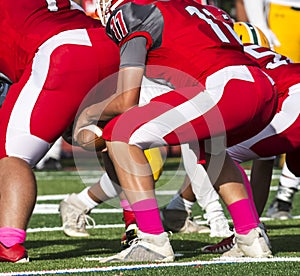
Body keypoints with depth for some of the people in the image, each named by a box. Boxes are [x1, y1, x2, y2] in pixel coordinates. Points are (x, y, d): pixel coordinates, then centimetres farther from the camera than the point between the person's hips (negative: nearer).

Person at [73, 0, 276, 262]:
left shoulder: (137, 23, 10)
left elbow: (126, 101, 7)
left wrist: (89, 113, 27)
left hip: (225, 89, -8)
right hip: (267, 92, 8)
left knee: (120, 135, 1)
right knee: (208, 145, 38)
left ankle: (153, 240, -4)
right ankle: (251, 235, 26)